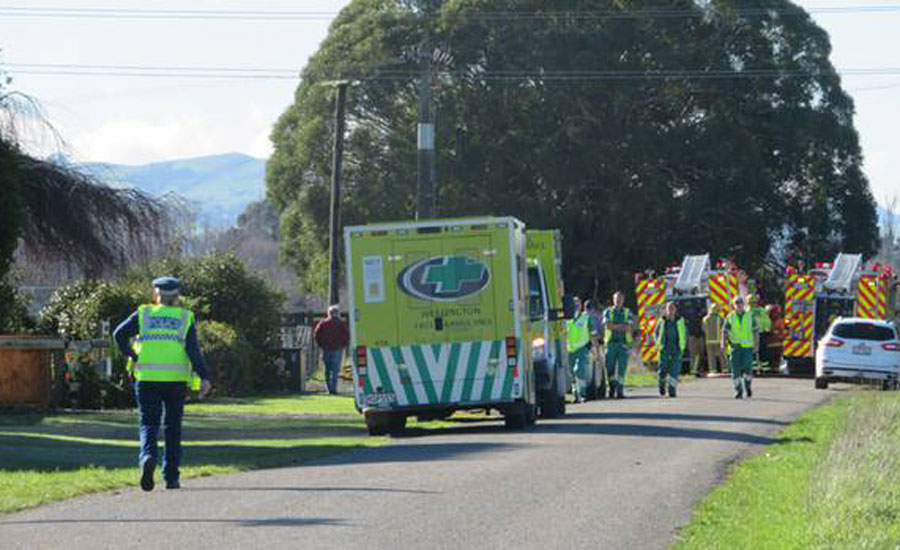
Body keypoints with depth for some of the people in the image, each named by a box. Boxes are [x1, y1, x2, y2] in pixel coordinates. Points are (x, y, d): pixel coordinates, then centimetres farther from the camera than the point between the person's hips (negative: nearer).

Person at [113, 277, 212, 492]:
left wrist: (132, 357, 4)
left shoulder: (143, 314, 8)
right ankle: (171, 477, 11)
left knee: (148, 425, 1)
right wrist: (204, 377, -10)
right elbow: (193, 350, -6)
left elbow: (119, 334, -5)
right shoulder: (185, 318, 7)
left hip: (147, 378, 0)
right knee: (173, 427, 11)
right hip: (176, 379, 0)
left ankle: (148, 457, -29)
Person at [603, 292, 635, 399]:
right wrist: (622, 326, -7)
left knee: (622, 369, -7)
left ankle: (620, 391, -6)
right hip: (611, 343, 0)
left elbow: (630, 328, -4)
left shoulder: (628, 313, 10)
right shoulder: (608, 312, 10)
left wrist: (614, 326, -8)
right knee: (610, 368, -1)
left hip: (624, 344, 0)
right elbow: (607, 325, -7)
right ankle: (612, 387, 19)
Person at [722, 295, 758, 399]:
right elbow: (725, 332, 2)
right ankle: (738, 391, 3)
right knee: (736, 369, -3)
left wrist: (756, 346, 2)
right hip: (735, 346, 1)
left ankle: (748, 385, 16)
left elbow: (755, 331, 8)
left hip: (747, 346, -1)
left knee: (747, 367, -9)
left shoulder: (750, 316, 6)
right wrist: (723, 345, -11)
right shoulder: (730, 317, 5)